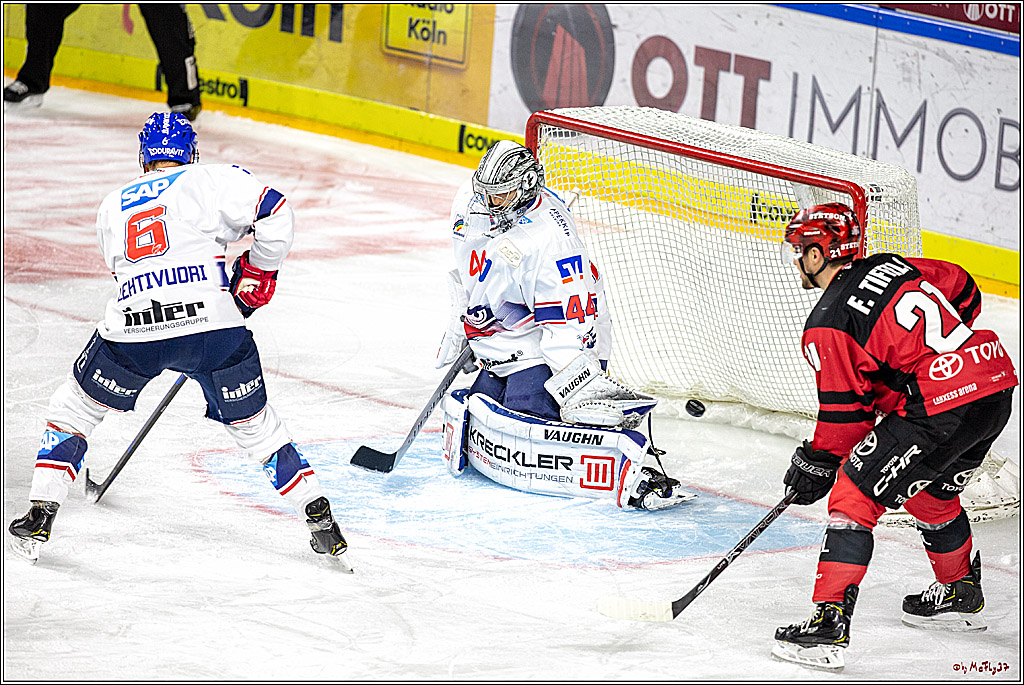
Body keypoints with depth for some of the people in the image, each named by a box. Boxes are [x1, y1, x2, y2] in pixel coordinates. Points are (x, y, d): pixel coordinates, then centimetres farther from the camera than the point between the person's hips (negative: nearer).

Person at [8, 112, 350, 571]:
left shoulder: (113, 207, 28)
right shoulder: (211, 179, 14)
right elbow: (275, 215, 1)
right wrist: (256, 275, 15)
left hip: (132, 327, 1)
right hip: (213, 320, -1)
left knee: (74, 407, 23)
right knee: (254, 425, 17)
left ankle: (40, 515, 14)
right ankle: (319, 517, 13)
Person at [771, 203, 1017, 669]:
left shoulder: (827, 324, -6)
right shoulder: (893, 267, 15)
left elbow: (843, 409, -4)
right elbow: (964, 293, 24)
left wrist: (817, 465, 10)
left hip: (940, 410, -9)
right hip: (997, 388, 9)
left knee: (854, 496, -2)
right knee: (933, 495, 31)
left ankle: (829, 622, -9)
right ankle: (962, 595, 49)